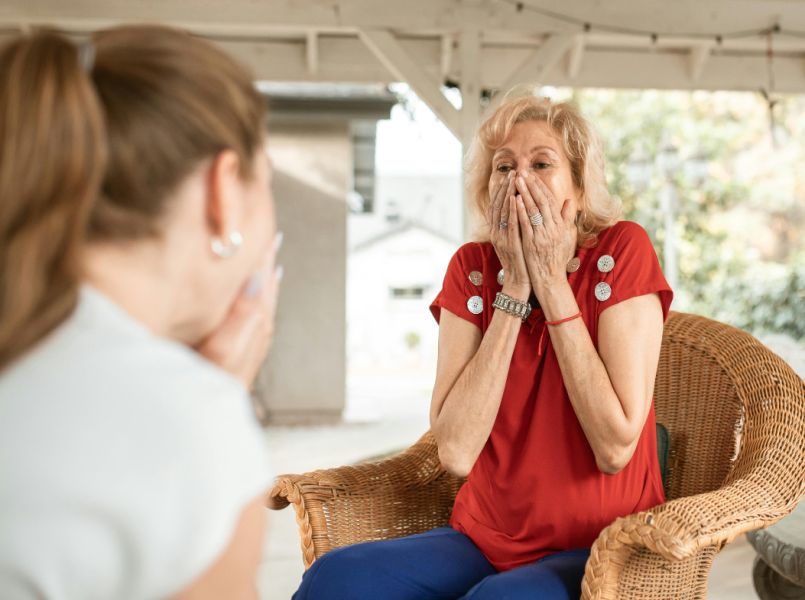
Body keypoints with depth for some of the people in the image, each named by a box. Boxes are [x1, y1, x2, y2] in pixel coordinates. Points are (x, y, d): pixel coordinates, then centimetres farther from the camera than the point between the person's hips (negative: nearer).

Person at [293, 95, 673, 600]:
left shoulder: (622, 251, -11)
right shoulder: (472, 268, -2)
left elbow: (615, 448, -19)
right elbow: (456, 452, -14)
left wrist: (550, 280, -18)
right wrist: (514, 287, -16)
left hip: (601, 548, -3)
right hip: (485, 538, 3)